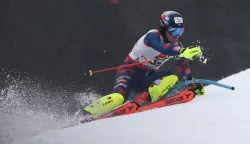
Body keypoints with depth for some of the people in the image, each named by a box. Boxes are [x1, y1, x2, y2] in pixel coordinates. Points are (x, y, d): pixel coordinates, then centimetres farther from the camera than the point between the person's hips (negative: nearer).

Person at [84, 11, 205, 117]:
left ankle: (140, 102, -27)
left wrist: (193, 83, 8)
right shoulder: (153, 36, -19)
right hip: (130, 72, -7)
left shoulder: (176, 45, 2)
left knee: (171, 78, -20)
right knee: (119, 98, -33)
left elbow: (183, 66, 14)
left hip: (147, 78, 7)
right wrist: (182, 52, -55)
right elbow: (162, 47, -41)